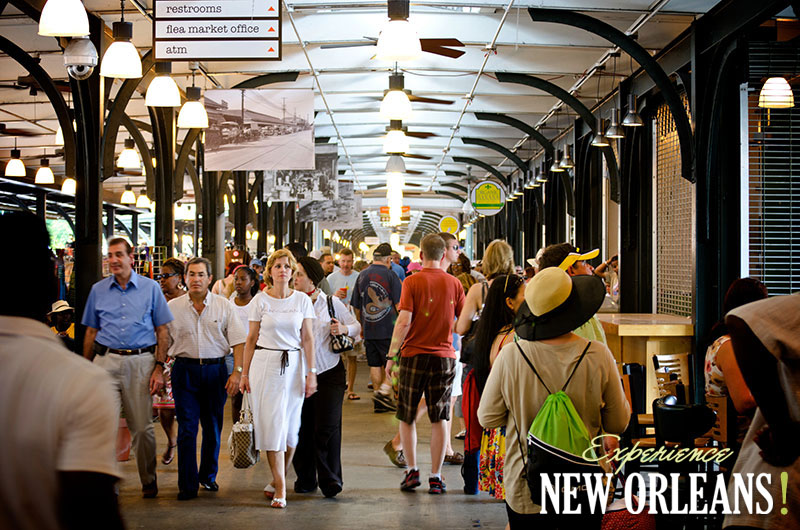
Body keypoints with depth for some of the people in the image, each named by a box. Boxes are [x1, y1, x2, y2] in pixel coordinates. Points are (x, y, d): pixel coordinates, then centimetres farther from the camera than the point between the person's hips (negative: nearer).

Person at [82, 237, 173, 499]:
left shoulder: (150, 288, 5)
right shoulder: (98, 290, 10)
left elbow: (162, 332, 5)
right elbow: (91, 333, 15)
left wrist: (159, 368, -3)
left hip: (141, 362, -1)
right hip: (106, 361, 1)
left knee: (142, 427, 5)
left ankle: (149, 481, 20)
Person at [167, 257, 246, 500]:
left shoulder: (223, 306, 2)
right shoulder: (173, 307, 3)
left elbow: (238, 341, 2)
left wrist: (237, 372, -6)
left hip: (215, 369, 1)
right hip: (185, 370, -1)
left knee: (213, 427, 8)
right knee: (187, 428, -5)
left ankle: (208, 476, 26)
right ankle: (187, 485, 0)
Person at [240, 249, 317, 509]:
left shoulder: (302, 300, 5)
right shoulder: (260, 300, 2)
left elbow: (308, 339, 4)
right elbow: (251, 338, 5)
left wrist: (311, 373, -1)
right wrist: (245, 373, 3)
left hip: (293, 365, 1)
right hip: (265, 363, -1)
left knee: (291, 427, 2)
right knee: (273, 424, -4)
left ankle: (277, 480, 20)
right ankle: (280, 489, -2)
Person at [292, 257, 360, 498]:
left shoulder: (331, 302, 2)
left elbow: (356, 327, 9)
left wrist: (344, 329, -12)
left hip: (329, 372, -2)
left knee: (327, 427, -7)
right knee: (302, 428, 5)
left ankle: (330, 479, 2)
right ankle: (305, 478, 19)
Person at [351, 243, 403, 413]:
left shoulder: (362, 275, 8)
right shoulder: (390, 275, -8)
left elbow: (356, 307, 14)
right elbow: (399, 304, -7)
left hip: (368, 330, 5)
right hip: (388, 329, -5)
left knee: (375, 365, 9)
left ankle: (379, 402, 11)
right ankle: (383, 391, -13)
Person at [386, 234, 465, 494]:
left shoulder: (412, 282, -7)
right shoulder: (454, 284, 2)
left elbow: (404, 322, -12)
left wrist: (391, 355, -6)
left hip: (414, 354, -2)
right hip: (444, 356, 2)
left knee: (407, 417, 12)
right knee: (439, 419, 6)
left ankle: (412, 471, 8)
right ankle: (436, 477, 6)